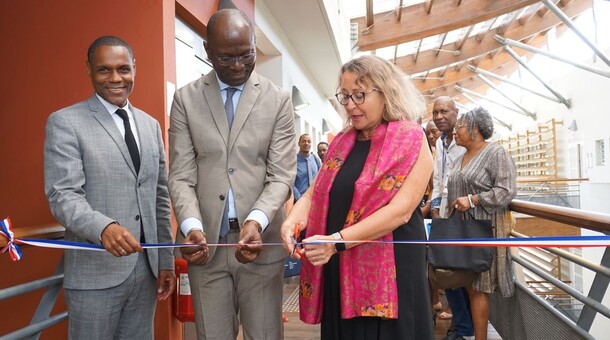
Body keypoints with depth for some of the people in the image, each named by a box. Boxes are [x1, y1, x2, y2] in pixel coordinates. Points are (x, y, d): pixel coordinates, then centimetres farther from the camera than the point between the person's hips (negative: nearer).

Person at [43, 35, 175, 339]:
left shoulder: (151, 125, 11)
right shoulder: (65, 123, -4)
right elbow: (63, 196, -14)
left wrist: (166, 261, 10)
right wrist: (103, 227, -33)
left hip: (146, 268, 5)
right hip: (95, 272, -4)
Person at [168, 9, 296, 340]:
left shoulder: (278, 100, 1)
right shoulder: (185, 98, 3)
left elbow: (281, 175, -4)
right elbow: (181, 175, -1)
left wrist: (257, 221, -22)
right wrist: (191, 225, -19)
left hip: (260, 242, 0)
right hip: (206, 244, 1)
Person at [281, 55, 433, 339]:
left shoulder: (411, 142, -8)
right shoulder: (342, 142, 10)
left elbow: (400, 211, -17)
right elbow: (315, 191, 8)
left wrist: (337, 240, -23)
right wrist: (292, 221, -14)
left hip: (388, 269, -5)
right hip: (338, 269, 5)